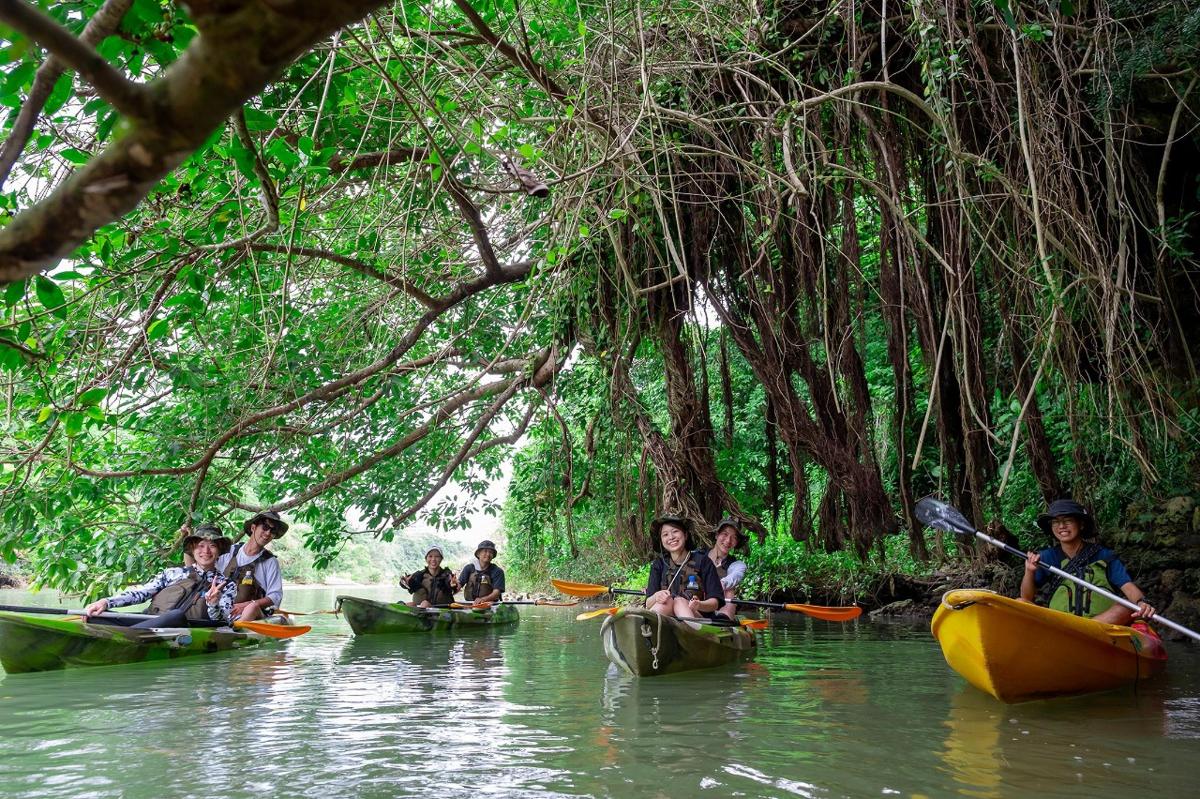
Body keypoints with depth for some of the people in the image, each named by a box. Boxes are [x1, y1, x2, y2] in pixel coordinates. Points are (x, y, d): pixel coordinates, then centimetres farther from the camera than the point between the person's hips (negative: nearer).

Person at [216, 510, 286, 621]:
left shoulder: (270, 562, 8)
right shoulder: (230, 552, 15)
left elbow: (275, 597, -1)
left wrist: (246, 605, -13)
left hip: (254, 616, -1)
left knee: (253, 607, -37)